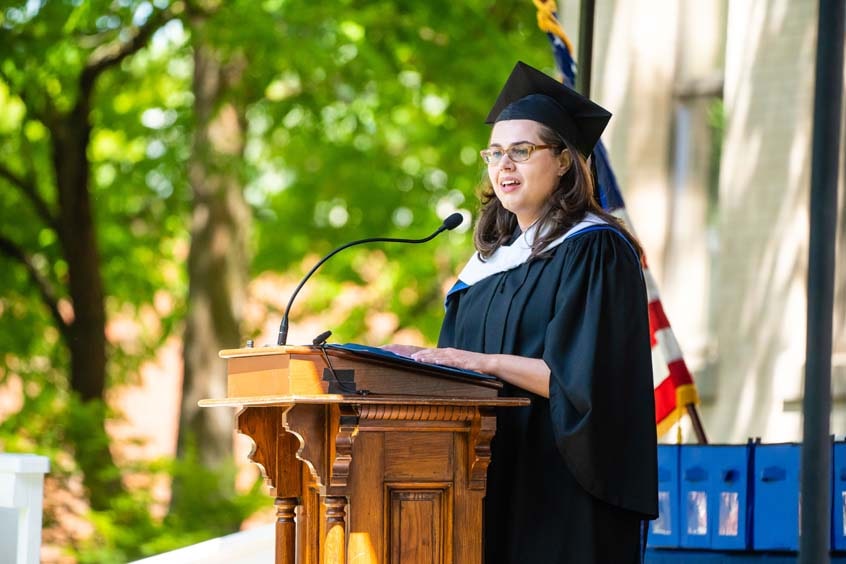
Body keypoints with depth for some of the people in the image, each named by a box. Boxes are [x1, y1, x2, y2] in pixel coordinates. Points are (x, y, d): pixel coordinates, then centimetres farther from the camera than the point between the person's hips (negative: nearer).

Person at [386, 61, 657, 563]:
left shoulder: (595, 251, -8)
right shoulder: (497, 255, 16)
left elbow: (581, 377, -17)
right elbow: (461, 358, 19)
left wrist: (484, 362, -21)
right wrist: (423, 361, -1)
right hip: (498, 476, 7)